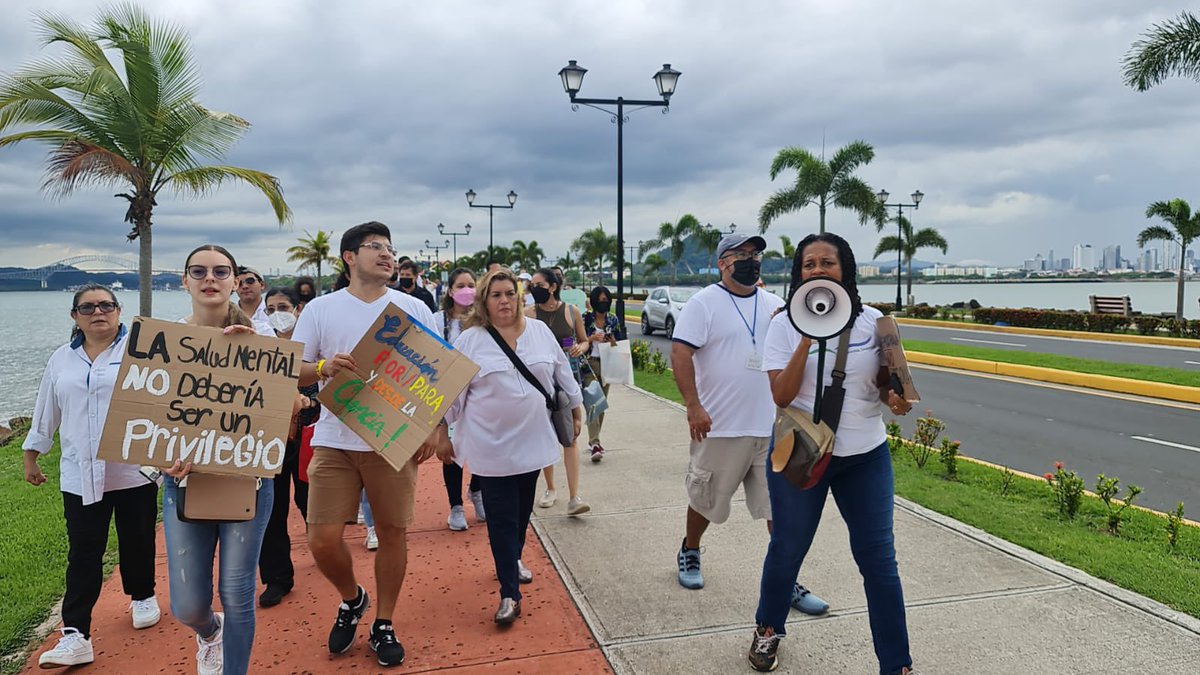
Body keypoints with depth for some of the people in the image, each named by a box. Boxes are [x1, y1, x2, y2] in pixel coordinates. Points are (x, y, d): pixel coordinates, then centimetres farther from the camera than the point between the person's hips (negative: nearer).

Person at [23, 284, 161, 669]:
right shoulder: (62, 360, 11)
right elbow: (46, 412, 19)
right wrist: (31, 457, 22)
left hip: (135, 470, -3)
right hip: (79, 474, 3)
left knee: (137, 543, 12)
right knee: (82, 554, 1)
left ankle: (143, 597, 36)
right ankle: (75, 635, 3)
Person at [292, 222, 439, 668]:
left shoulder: (414, 309, 5)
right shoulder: (320, 309, 3)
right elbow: (292, 371, 3)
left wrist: (430, 430, -2)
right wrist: (324, 367, -18)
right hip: (334, 441, 0)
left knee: (393, 532, 5)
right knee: (322, 539, -2)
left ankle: (383, 625, 25)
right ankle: (351, 599, 30)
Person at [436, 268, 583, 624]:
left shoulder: (540, 331, 3)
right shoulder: (470, 340, -7)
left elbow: (562, 373, 13)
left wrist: (576, 410, 16)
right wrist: (442, 435, 0)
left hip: (532, 441, 4)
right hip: (492, 445, -4)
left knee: (522, 510, 17)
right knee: (501, 518, -3)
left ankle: (513, 559, 41)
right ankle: (510, 594, 4)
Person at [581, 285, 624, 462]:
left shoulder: (613, 319, 7)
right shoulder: (585, 318, -3)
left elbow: (621, 340, 14)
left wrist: (613, 342, -8)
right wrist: (591, 338, -18)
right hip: (589, 363, -4)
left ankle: (593, 440, 21)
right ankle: (595, 443, -20)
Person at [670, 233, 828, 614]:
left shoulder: (774, 305, 11)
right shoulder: (704, 303, -6)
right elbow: (680, 353, -14)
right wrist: (693, 406, -21)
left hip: (772, 428, 4)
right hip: (720, 427, -4)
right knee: (705, 499, 14)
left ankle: (788, 582, 16)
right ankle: (690, 553, 39)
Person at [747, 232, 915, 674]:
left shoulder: (873, 322, -1)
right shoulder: (786, 324, -7)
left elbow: (884, 381, 9)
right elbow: (781, 396, -16)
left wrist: (894, 398, -15)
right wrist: (808, 337, -24)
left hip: (866, 455, 2)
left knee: (878, 556, 3)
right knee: (788, 548, 13)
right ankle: (768, 630, 39)